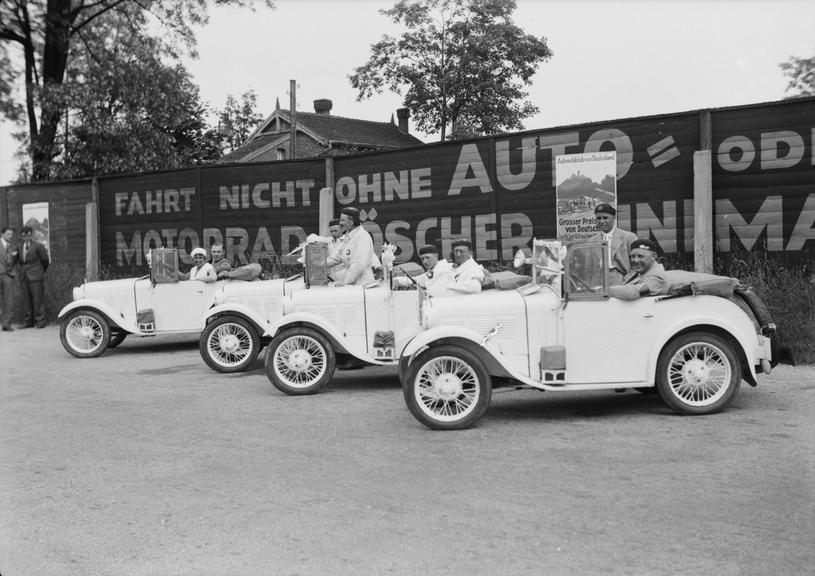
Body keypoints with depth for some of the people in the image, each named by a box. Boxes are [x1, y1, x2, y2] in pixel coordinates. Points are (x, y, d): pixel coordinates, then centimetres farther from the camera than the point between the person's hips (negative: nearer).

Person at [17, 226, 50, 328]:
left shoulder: (38, 246, -3)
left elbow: (45, 260, 2)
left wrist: (41, 271, 12)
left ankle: (40, 321, -1)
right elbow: (20, 260, 20)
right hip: (23, 277, 5)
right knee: (26, 300, 6)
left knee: (38, 299, -5)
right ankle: (29, 321, 13)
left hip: (35, 277, -5)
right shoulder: (20, 248, 12)